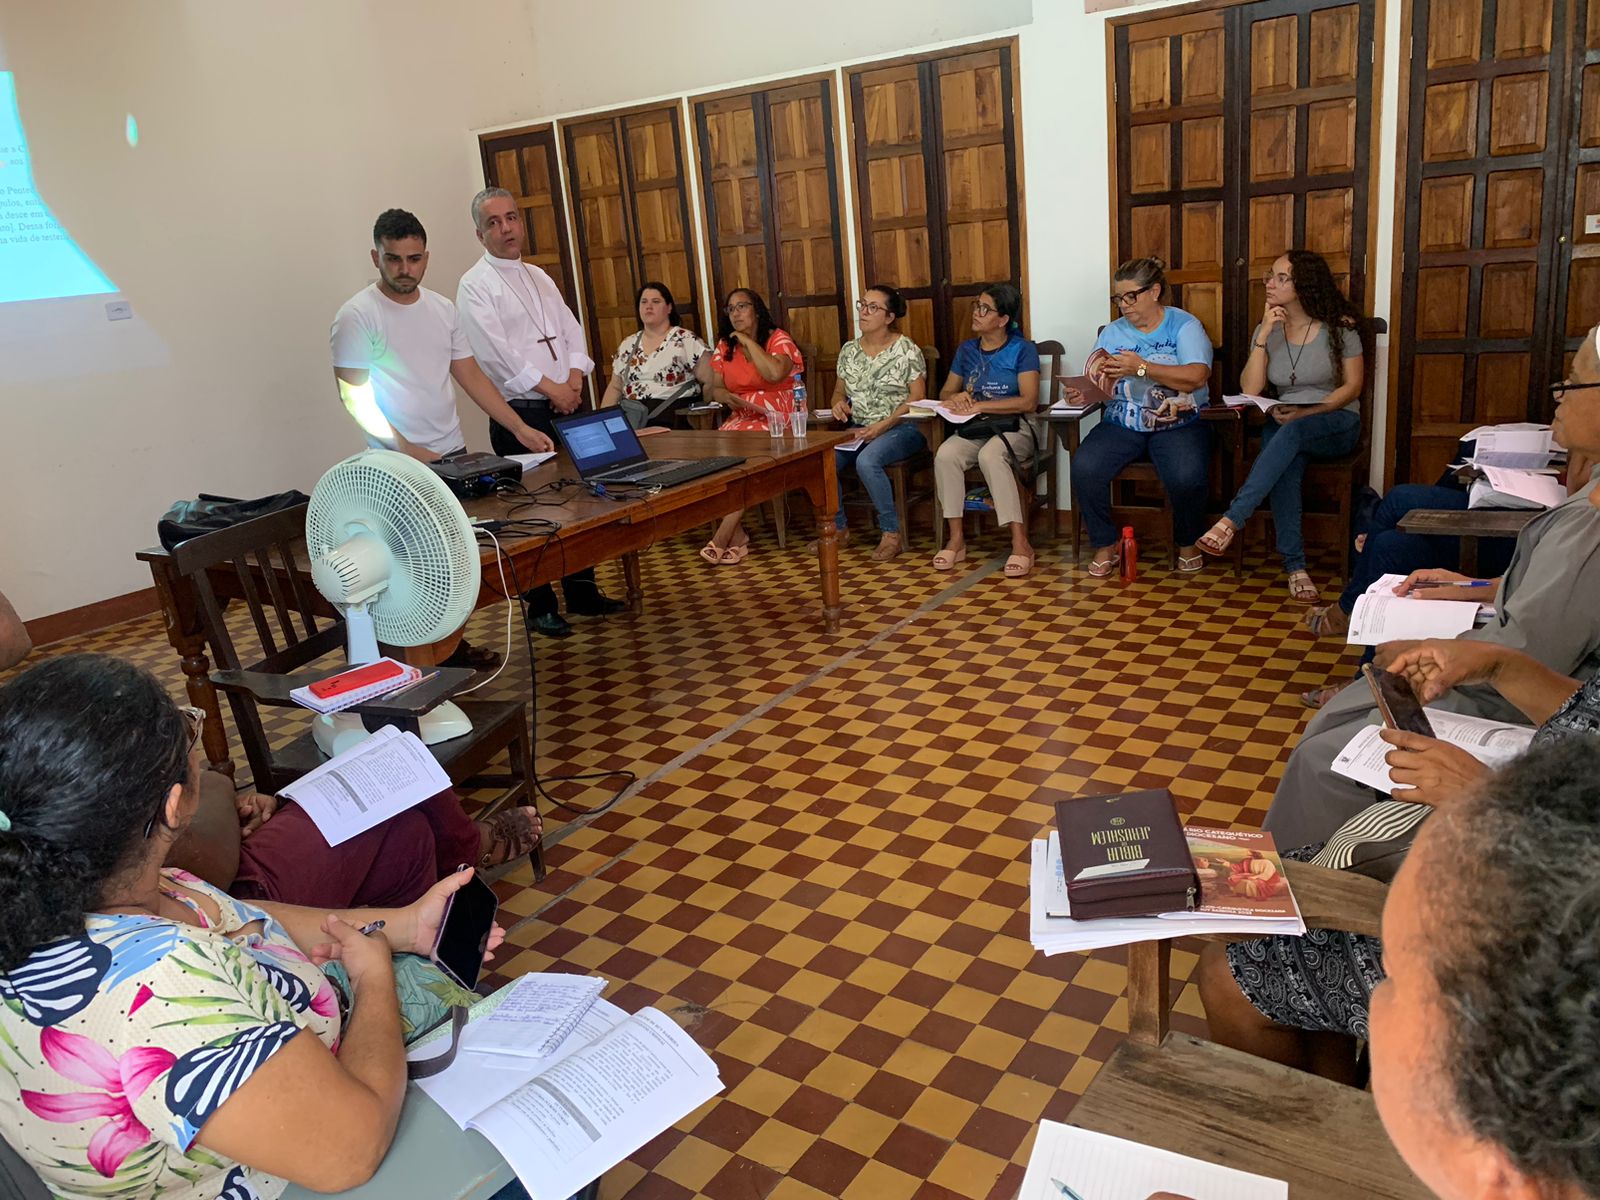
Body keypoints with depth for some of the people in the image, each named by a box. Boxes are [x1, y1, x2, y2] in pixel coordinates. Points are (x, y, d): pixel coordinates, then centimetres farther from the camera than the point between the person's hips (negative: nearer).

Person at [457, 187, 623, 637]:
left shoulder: (539, 277, 16)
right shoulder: (475, 286, -6)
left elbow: (571, 330, 13)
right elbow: (497, 353, -16)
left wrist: (575, 379, -5)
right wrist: (552, 389, -16)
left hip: (567, 407, 7)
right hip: (521, 415, -7)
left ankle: (582, 592, 25)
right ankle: (539, 607, 11)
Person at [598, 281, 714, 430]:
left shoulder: (687, 341, 1)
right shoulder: (628, 345, 17)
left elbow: (710, 382, -1)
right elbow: (615, 388, 22)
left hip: (672, 417, -5)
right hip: (630, 415, 5)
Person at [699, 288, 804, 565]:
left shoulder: (778, 339, -3)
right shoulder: (724, 346, 14)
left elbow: (774, 374, -23)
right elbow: (716, 389, 12)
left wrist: (748, 341, -11)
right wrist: (733, 399, -12)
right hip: (742, 418, 5)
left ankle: (722, 537, -21)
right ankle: (736, 536, -19)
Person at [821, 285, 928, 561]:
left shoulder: (907, 349, -5)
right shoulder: (849, 350, 12)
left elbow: (917, 396, -9)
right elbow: (839, 390, 21)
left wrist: (882, 426, -19)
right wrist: (838, 402, -6)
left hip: (901, 428, -5)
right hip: (858, 428, 5)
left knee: (866, 461, -35)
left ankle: (892, 534, -20)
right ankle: (837, 529, -3)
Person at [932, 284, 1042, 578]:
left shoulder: (1022, 349, -2)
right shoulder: (966, 350, 13)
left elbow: (1029, 401, -12)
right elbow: (945, 392, 16)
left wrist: (978, 405, -17)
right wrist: (956, 398, -10)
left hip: (1014, 426, -4)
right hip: (973, 427, 4)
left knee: (990, 455, -38)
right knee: (945, 455, -29)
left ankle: (1021, 543, -36)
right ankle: (956, 540, -23)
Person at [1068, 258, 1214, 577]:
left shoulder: (1184, 325, 1)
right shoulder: (1112, 332, 14)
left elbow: (1195, 377, -16)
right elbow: (1096, 385, 6)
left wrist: (1142, 367, -23)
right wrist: (1082, 393, -18)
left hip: (1179, 425, -3)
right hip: (1122, 424, 3)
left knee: (1186, 477, -33)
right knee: (1084, 467, -25)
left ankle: (1188, 544, 0)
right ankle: (1105, 545, -4)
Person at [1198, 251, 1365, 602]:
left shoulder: (1339, 327, -3)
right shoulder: (1266, 330, 5)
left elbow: (1352, 386, -3)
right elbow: (1249, 389, -5)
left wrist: (1306, 413, -17)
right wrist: (1265, 334, -13)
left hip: (1336, 422, -2)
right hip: (1286, 426, 2)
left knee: (1290, 432, -39)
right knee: (1286, 462, -35)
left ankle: (1232, 520, -44)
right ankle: (1295, 566, -35)